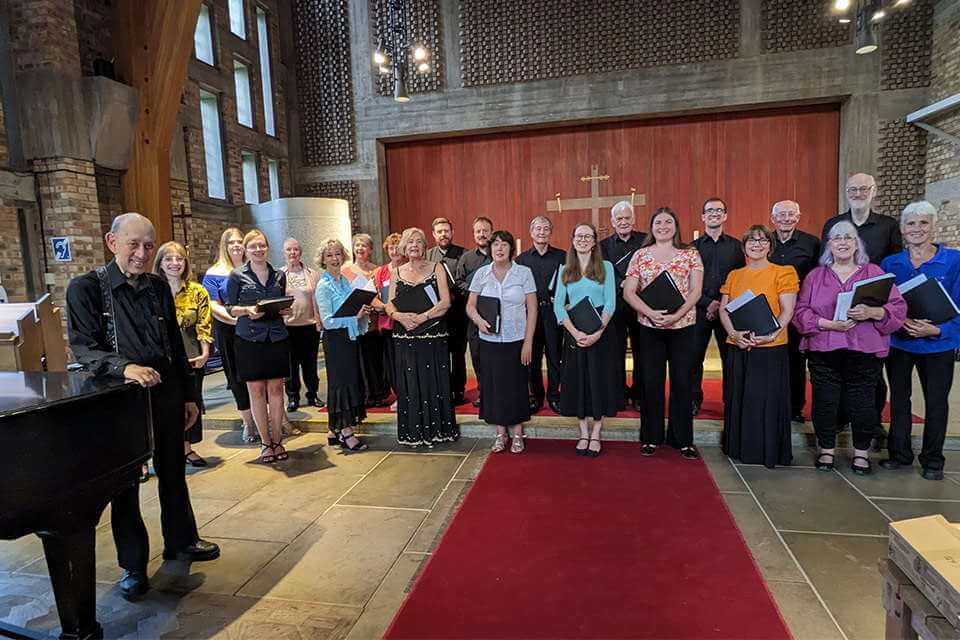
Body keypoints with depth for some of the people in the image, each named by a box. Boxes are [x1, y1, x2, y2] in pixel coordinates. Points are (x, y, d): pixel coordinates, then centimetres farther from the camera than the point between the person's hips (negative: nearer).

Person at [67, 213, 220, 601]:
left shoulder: (158, 287, 5)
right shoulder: (86, 288, -8)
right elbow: (83, 348, -14)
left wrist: (189, 395, 10)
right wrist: (125, 367, -33)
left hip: (166, 395, 4)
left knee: (173, 473, 17)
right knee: (124, 483, 9)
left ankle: (181, 542, 37)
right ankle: (133, 565, 26)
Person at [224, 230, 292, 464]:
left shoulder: (279, 275, 11)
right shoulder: (237, 276, 2)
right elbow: (230, 308, 2)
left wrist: (286, 310, -2)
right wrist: (247, 310, -17)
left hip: (277, 337, 2)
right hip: (249, 339, -2)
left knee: (276, 388, 4)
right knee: (256, 390, 3)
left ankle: (277, 440, 15)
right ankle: (265, 443, 14)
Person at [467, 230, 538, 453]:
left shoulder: (524, 272, -2)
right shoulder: (481, 273, 3)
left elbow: (532, 309, -3)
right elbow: (470, 305, 7)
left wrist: (528, 342, -8)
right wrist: (478, 320, -16)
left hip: (516, 340, -2)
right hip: (489, 340, 2)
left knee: (516, 384, 4)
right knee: (493, 384, 6)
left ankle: (517, 433, 20)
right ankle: (500, 433, 21)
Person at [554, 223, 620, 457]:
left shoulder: (605, 266, 3)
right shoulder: (565, 270, 8)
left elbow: (610, 303, -4)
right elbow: (558, 305, 0)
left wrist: (598, 332, -16)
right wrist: (576, 333, -13)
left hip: (601, 331, -2)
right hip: (573, 333, 2)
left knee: (600, 379, 2)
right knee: (576, 381, 4)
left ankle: (596, 435, 14)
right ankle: (583, 434, 17)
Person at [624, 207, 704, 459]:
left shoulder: (690, 254, 4)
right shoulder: (640, 255, 5)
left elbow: (696, 291, -2)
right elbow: (628, 292, 0)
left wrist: (676, 315, -17)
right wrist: (650, 313, -15)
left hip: (683, 326, 0)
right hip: (649, 327, 1)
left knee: (682, 382, 5)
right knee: (651, 382, 6)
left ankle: (684, 439, 18)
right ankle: (651, 437, 19)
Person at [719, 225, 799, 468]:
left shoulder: (783, 272, 1)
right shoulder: (734, 275, 14)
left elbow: (787, 311, -7)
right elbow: (723, 309, 8)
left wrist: (770, 334, -21)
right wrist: (734, 333, -9)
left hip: (771, 348, -4)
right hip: (738, 348, 4)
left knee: (766, 400, -2)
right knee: (738, 399, 9)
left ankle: (769, 452, 13)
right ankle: (739, 447, 22)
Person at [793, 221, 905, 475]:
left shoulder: (874, 273, 9)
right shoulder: (815, 276, 10)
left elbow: (898, 308, 3)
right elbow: (801, 312, 2)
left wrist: (872, 313, -16)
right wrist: (828, 324, -12)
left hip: (865, 352, 0)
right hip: (824, 352, 0)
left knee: (862, 403, 2)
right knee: (824, 402, 3)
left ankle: (861, 453, 21)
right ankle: (826, 450, 20)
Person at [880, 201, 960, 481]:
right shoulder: (890, 264, 1)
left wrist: (937, 329, -21)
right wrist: (900, 322, -17)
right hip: (898, 342, 2)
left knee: (936, 402, 7)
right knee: (899, 398, 10)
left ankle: (932, 460, 22)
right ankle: (900, 454, 24)